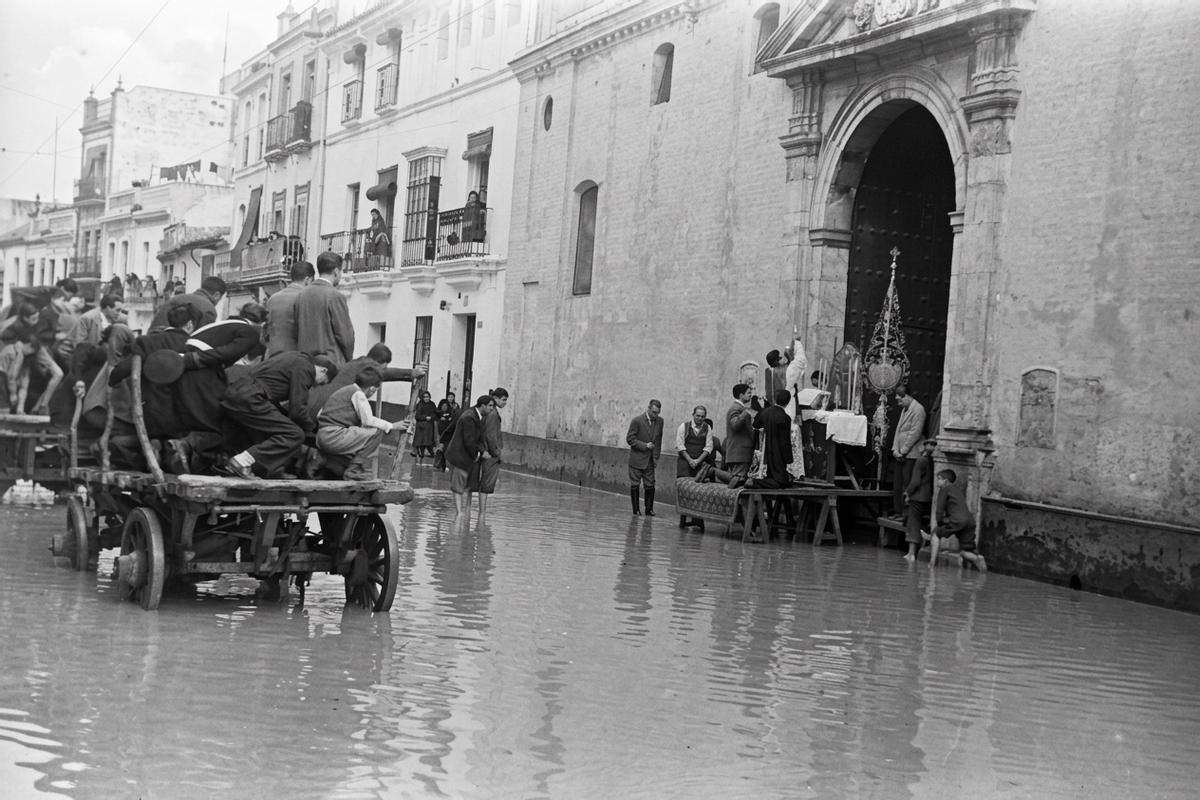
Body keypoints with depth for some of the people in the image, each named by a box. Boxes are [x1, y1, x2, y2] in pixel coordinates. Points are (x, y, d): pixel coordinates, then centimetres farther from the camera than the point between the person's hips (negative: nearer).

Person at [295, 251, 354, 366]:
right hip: (331, 362, -7)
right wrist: (349, 360, 6)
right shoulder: (335, 296, -11)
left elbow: (297, 331, 12)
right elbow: (345, 334, -9)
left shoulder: (302, 293, 8)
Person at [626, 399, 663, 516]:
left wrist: (656, 457, 6)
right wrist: (645, 445, -17)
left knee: (650, 486, 2)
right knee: (635, 485, 3)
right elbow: (630, 439, -10)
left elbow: (659, 440, 12)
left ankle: (649, 509, 12)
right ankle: (636, 510, 12)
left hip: (650, 461, 4)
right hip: (637, 459, -4)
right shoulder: (637, 421, -12)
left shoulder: (659, 421, 3)